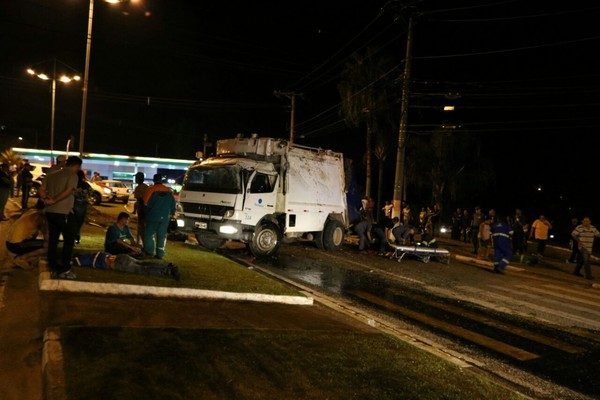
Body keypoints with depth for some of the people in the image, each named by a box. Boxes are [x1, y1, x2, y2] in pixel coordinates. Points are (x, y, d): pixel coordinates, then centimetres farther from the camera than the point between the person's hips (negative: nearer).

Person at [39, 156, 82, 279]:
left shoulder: (51, 176, 15)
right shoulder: (72, 175, -7)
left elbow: (41, 190, 10)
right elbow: (69, 191, -21)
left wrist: (46, 198, -4)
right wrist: (54, 200, -15)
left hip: (50, 212, 7)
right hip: (64, 213, -7)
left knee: (52, 241, 12)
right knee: (69, 241, 3)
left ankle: (54, 269, 19)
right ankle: (64, 270, 3)